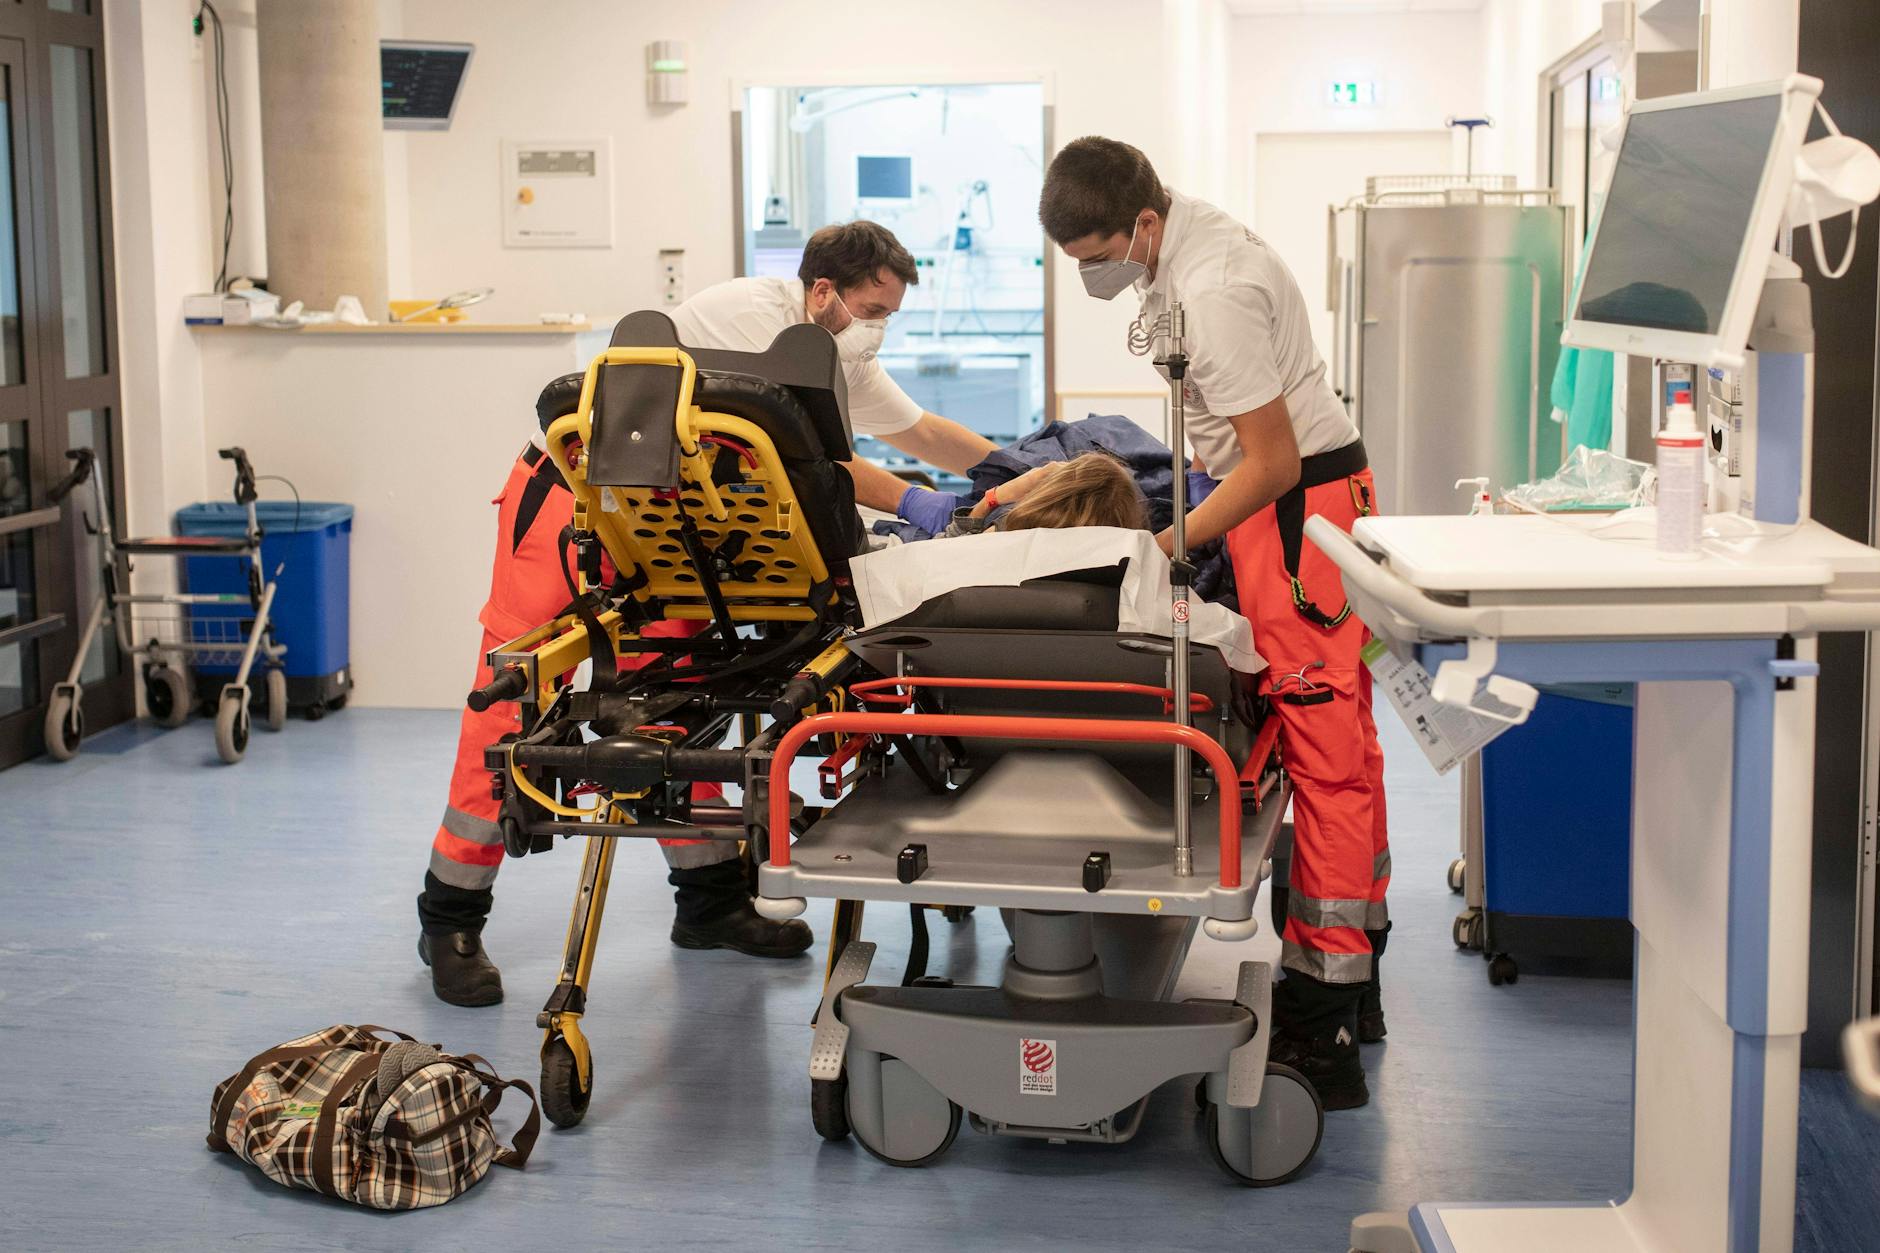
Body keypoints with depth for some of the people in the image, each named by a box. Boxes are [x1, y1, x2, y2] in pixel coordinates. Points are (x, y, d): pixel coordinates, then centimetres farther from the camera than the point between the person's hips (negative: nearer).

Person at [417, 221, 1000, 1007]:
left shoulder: (837, 354, 7)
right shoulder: (753, 313, -20)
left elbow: (923, 431, 16)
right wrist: (904, 500, -25)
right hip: (570, 493, -9)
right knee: (518, 693, -7)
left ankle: (710, 901, 12)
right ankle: (450, 919, 0)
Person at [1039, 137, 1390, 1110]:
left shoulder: (1213, 296, -25)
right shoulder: (1182, 233, 6)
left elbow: (1273, 461, -24)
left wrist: (1167, 546, -21)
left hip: (1300, 506, -11)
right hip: (1301, 492, 11)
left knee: (1324, 753, -9)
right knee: (1342, 746, 15)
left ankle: (1326, 1029, -7)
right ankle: (1352, 981, 27)